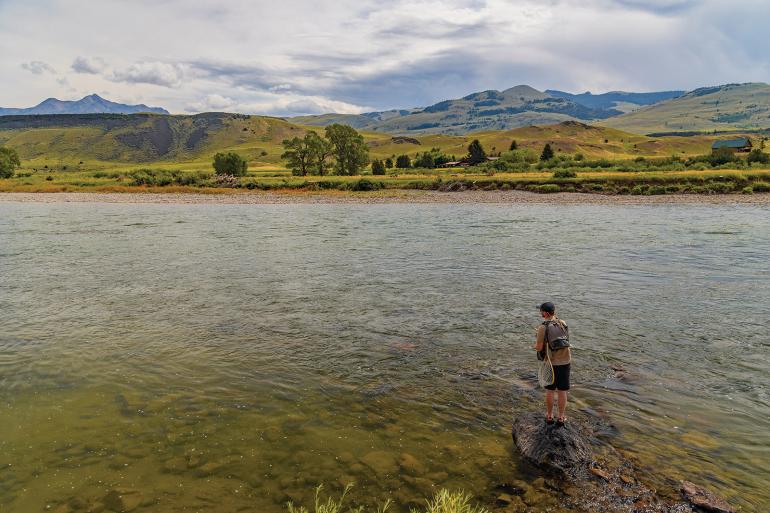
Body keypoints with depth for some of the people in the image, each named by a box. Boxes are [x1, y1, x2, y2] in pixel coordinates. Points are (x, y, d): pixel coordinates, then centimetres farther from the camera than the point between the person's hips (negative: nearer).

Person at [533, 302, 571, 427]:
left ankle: (549, 416, 25)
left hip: (551, 362, -3)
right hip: (565, 361, 3)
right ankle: (561, 418, 20)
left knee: (549, 390, 14)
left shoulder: (543, 327, -17)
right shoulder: (563, 323, -2)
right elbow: (566, 341, 11)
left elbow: (539, 348, -15)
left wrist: (536, 344, 7)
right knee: (562, 391, 11)